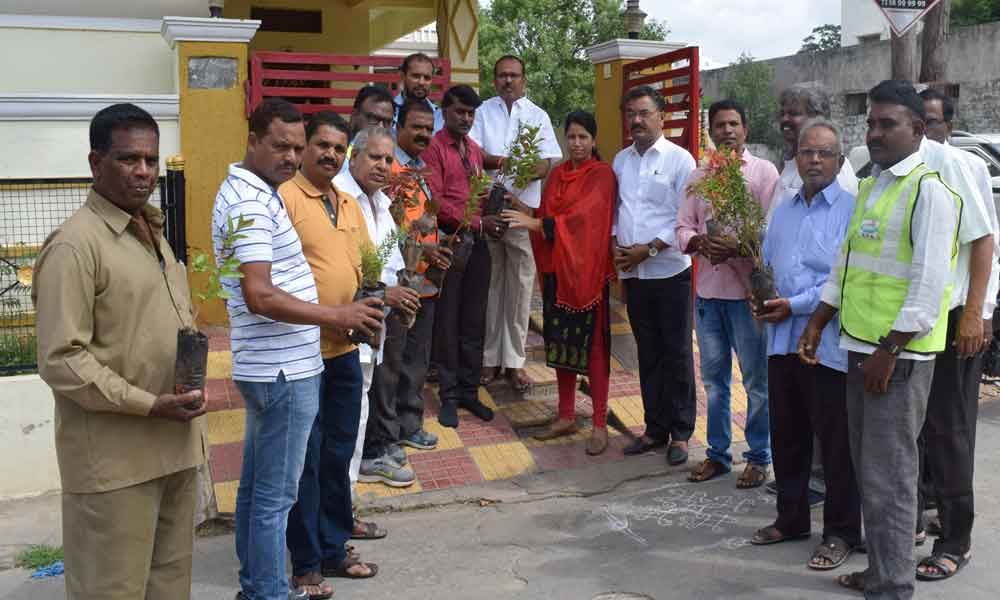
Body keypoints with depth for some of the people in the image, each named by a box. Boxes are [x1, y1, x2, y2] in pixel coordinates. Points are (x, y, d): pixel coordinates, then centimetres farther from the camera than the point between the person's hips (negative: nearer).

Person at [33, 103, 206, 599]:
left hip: (175, 443, 8)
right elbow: (61, 360, -18)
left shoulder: (154, 232, 13)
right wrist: (149, 404, -20)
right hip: (115, 456, -8)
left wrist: (187, 395, 8)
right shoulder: (74, 244, -14)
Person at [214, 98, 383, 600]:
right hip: (285, 370, -11)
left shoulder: (250, 191, 14)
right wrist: (336, 317, -21)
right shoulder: (252, 202, -19)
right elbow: (260, 296, -27)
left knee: (256, 485, 18)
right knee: (276, 495, 0)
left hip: (268, 366, 11)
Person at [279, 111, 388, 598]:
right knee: (306, 458, 3)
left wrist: (370, 300, 1)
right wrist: (335, 314, -19)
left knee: (339, 454, 16)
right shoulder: (284, 198, -11)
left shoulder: (349, 204, 13)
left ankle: (334, 548, 31)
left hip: (345, 348, 7)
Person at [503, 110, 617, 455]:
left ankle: (600, 425, 4)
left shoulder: (602, 175, -6)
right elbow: (546, 215, 13)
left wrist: (536, 223, -26)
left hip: (587, 268, -6)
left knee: (591, 343, -3)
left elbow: (585, 214, -20)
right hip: (557, 268, 6)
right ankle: (566, 417, 20)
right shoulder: (556, 174, 13)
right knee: (560, 340, 9)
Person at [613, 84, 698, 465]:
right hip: (633, 273, 5)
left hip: (669, 270, -5)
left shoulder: (679, 159, -5)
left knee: (677, 353, 3)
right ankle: (655, 428, 22)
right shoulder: (621, 161, 11)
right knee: (648, 354, 12)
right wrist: (615, 242, -2)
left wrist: (648, 249, -14)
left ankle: (680, 433, 13)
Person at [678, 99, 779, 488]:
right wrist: (700, 243, -12)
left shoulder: (763, 172, -3)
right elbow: (683, 228, 8)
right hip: (708, 289, 5)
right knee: (713, 378, 13)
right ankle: (717, 453, 26)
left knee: (756, 380, 5)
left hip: (746, 289, -4)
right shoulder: (698, 177, 11)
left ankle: (759, 457, 17)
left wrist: (736, 248, -22)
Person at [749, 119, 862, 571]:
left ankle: (841, 532, 17)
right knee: (786, 436, 15)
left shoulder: (851, 210, -7)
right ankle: (791, 518, 31)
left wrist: (795, 305, -15)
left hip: (829, 343, -6)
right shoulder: (782, 212, 16)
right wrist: (762, 297, 1)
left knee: (836, 443, 3)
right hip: (783, 339, 7)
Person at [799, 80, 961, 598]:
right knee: (868, 469, 16)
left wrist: (888, 351, -19)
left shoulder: (928, 189, -13)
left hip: (899, 355, -8)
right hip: (860, 347, 9)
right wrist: (818, 322, 17)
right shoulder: (870, 185, 14)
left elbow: (929, 283, -19)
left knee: (887, 476, -2)